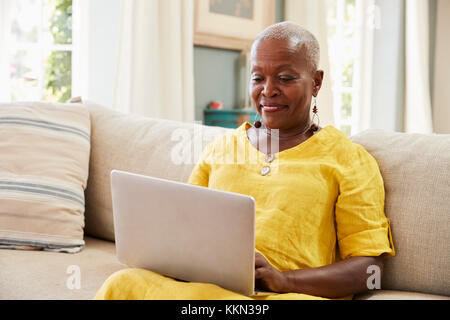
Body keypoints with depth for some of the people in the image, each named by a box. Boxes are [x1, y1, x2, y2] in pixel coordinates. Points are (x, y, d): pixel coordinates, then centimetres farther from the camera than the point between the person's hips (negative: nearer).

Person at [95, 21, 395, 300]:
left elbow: (369, 267, 1)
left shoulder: (350, 159, 9)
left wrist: (285, 280, -15)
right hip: (202, 284, 4)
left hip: (290, 293, -3)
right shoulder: (221, 148, 22)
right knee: (123, 283, -27)